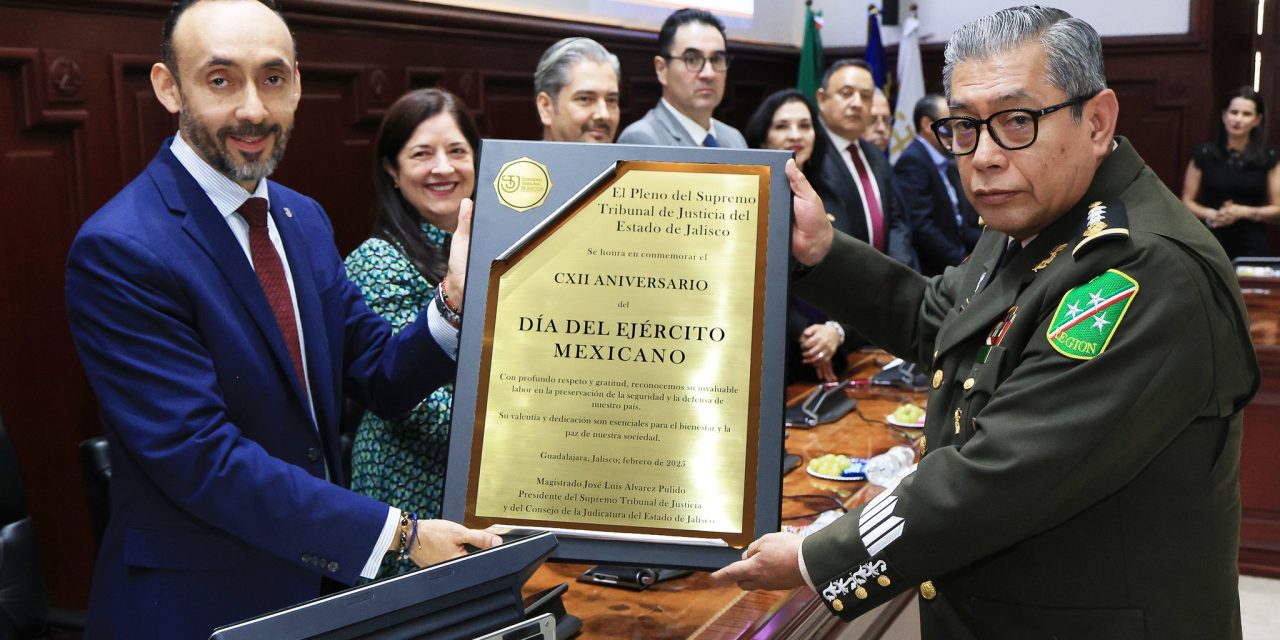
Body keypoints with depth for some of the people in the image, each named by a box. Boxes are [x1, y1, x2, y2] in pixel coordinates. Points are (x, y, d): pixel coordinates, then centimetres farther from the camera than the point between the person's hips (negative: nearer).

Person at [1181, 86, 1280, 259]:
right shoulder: (1204, 154, 4)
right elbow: (1187, 202, 6)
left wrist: (1244, 212, -11)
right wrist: (1210, 214, -12)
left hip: (1253, 246, 0)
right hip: (1211, 244, 0)